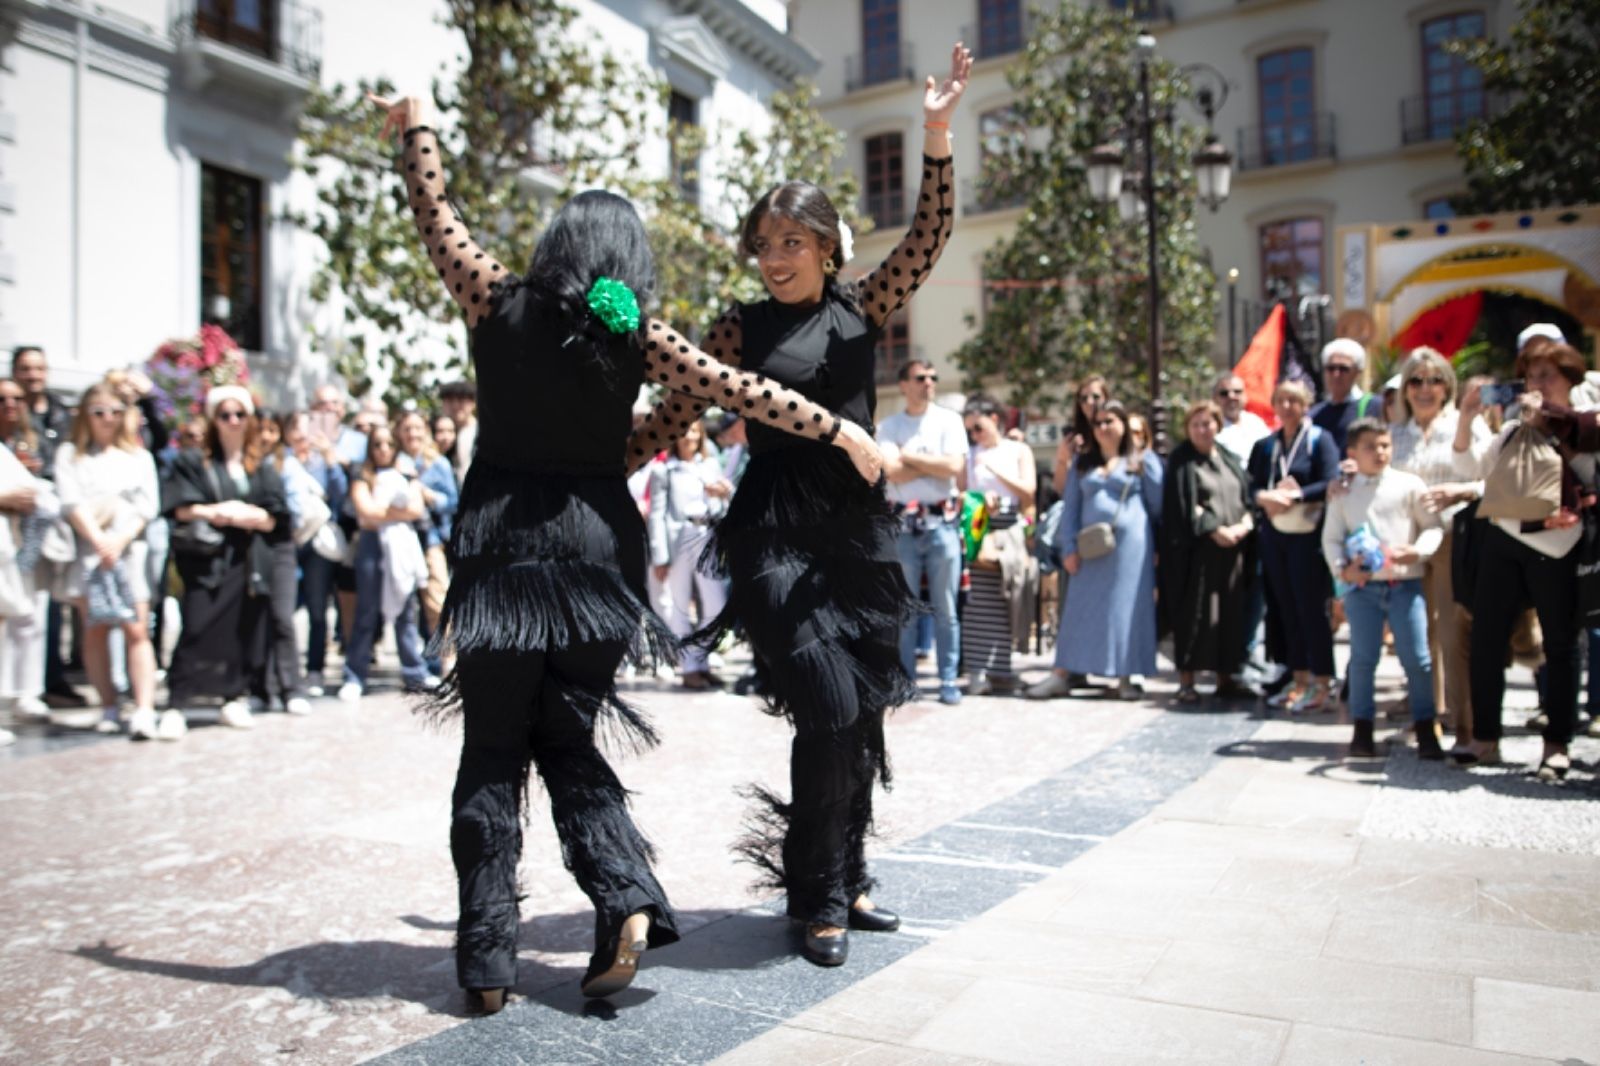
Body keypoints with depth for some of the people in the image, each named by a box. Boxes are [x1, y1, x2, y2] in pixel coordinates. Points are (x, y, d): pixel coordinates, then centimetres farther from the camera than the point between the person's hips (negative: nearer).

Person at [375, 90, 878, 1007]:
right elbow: (741, 390, -1)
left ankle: (489, 960, 9)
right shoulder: (636, 335, -1)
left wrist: (418, 126, 27)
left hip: (502, 551, -1)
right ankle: (629, 902, -3)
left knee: (493, 755, 7)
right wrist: (839, 429, 5)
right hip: (594, 553, 1)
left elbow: (437, 215, 11)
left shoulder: (502, 304, -1)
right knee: (568, 741, 14)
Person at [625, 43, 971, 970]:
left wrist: (938, 136, -13)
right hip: (776, 533, -3)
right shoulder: (742, 328, 4)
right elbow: (674, 414, 6)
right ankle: (818, 899, 5)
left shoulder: (862, 307, 8)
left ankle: (848, 878, 27)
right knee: (828, 705, -13)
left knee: (863, 710, 9)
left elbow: (930, 238, -2)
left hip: (859, 528, 4)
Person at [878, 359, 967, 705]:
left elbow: (954, 466, -9)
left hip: (943, 522, 0)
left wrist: (909, 456, -4)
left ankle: (949, 680, 9)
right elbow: (893, 472, -8)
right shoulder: (888, 426, 6)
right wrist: (935, 463, -6)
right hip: (903, 524, 1)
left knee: (946, 609, 3)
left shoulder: (949, 420, 6)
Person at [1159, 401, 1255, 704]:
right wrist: (1215, 530, -15)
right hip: (1197, 550, -6)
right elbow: (1186, 505, -10)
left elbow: (1248, 496, 12)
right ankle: (1186, 681, -1)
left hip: (1232, 550, 6)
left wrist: (1244, 525, -6)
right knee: (1195, 614, -6)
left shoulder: (1229, 459, 16)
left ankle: (1225, 679, 14)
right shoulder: (1182, 461, -1)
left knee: (1231, 613, 6)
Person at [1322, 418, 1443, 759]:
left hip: (1406, 583, -1)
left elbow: (1433, 526, 6)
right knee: (1362, 658, 3)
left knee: (1417, 658, -1)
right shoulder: (1343, 492, 7)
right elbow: (1331, 537, 7)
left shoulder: (1410, 485, 3)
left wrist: (1418, 551, -13)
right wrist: (1340, 567, -9)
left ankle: (1426, 731, 11)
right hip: (1362, 585, 1)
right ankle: (1362, 730, 14)